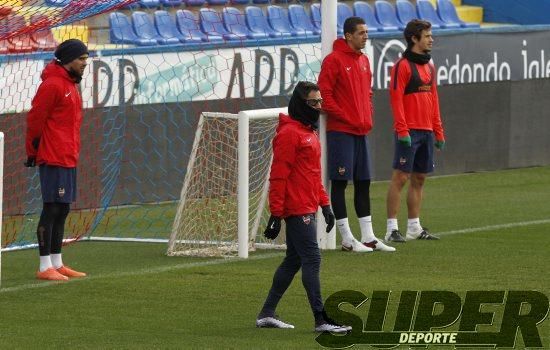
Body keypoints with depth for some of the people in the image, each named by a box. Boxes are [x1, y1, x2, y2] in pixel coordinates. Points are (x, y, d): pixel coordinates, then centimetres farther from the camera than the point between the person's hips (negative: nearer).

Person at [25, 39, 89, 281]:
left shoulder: (70, 85, 17)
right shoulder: (52, 85, -14)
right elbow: (35, 118, -14)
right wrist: (33, 151, -10)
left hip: (68, 160, 10)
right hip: (53, 160, -10)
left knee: (62, 210, 12)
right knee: (51, 209, -8)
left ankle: (57, 264, 18)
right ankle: (45, 267, -7)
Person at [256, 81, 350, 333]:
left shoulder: (309, 131, 18)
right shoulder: (289, 133, -14)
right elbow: (278, 176, -17)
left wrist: (325, 204, 20)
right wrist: (276, 215, -19)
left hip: (307, 209, 10)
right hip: (297, 210, -10)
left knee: (293, 261, 13)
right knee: (312, 259, -11)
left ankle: (267, 314, 20)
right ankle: (321, 320, -12)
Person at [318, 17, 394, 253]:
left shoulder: (364, 61, 14)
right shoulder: (334, 60, -10)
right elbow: (324, 94, -14)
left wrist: (368, 116, 9)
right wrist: (344, 117, -14)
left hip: (361, 131, 8)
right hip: (340, 131, -8)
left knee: (363, 182, 10)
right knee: (340, 183, -3)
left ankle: (368, 237, 14)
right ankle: (347, 239, -1)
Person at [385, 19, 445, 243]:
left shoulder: (429, 66, 16)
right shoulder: (403, 65, -9)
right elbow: (396, 98, -14)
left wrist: (438, 131, 16)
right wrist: (402, 130, -20)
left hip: (426, 132, 8)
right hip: (409, 132, -8)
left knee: (419, 179, 10)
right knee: (400, 178, -7)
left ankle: (414, 227, 17)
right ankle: (392, 228, -6)